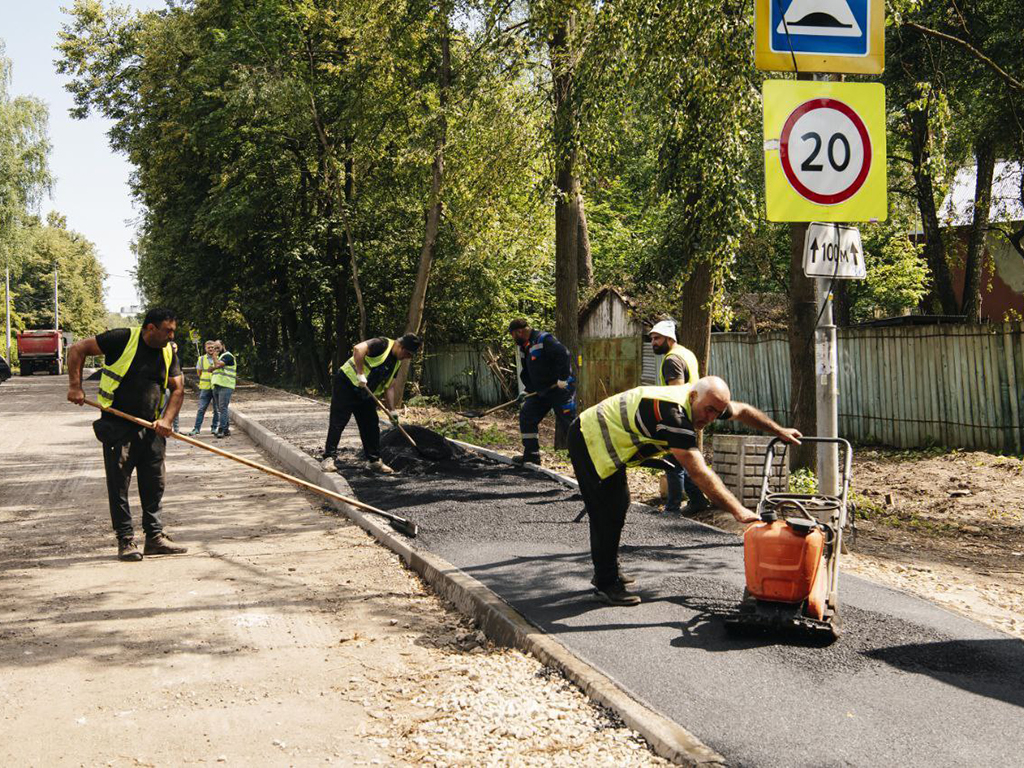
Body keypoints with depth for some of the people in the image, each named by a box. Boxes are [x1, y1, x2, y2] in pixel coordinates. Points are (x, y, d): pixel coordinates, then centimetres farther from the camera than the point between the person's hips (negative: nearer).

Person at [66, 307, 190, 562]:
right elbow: (77, 350, -6)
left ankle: (155, 536, 17)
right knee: (119, 484, -2)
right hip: (117, 426, -5)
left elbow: (178, 389, 9)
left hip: (150, 428, 5)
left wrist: (167, 420, -6)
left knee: (154, 483, 7)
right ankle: (126, 541, 4)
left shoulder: (168, 352, 6)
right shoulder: (122, 339, -11)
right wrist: (75, 386, -13)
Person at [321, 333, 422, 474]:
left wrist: (392, 411, 6)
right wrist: (361, 374, -32)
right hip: (347, 383, -9)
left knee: (371, 427, 8)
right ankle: (329, 458, -7)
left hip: (366, 394, 9)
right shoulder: (383, 344, -16)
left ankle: (374, 460, 18)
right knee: (338, 423, -9)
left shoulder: (396, 363, 11)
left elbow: (389, 388, 14)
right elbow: (358, 349, -31)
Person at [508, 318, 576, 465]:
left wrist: (563, 378, -27)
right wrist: (527, 391, 11)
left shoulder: (544, 339, -17)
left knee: (569, 420, -11)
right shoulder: (524, 348, 13)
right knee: (526, 416, 6)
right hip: (540, 391, 9)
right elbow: (526, 373, 20)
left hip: (560, 388, -9)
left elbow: (563, 354, -26)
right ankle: (531, 454, 13)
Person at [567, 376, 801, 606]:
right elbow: (700, 474, -38)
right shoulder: (673, 414, -34)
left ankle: (606, 571, 34)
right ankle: (606, 584, 3)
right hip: (591, 441, -10)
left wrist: (779, 431, 21)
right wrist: (738, 511, -38)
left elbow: (742, 410, 16)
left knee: (614, 507, 20)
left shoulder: (701, 401, -4)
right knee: (609, 514, -8)